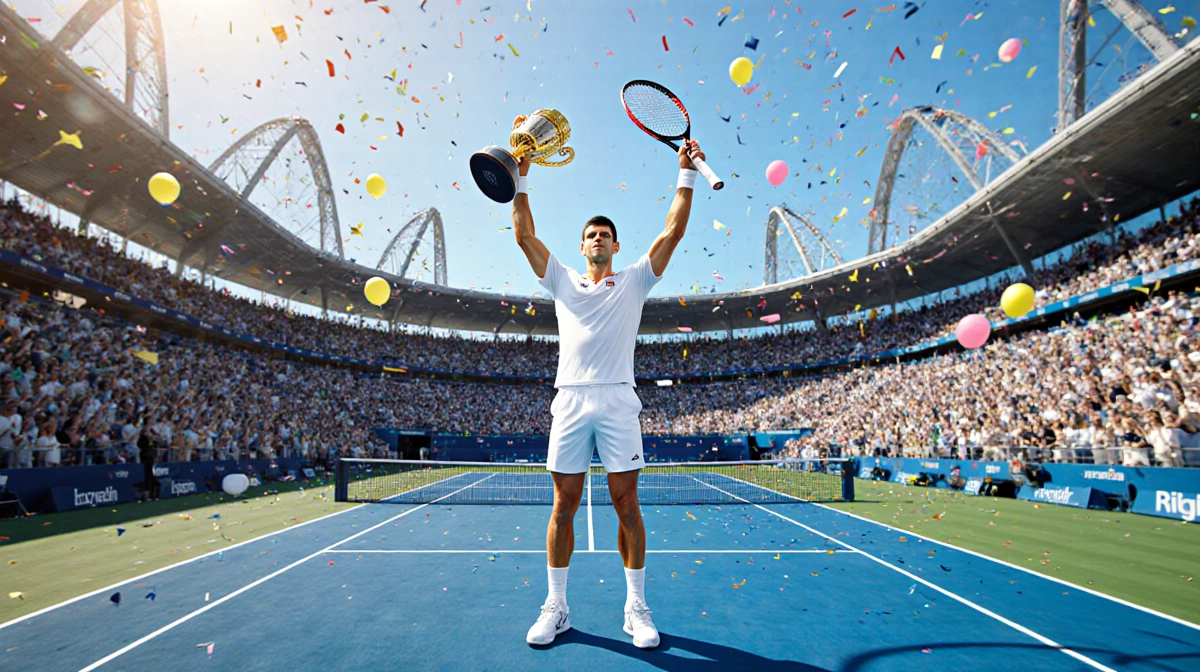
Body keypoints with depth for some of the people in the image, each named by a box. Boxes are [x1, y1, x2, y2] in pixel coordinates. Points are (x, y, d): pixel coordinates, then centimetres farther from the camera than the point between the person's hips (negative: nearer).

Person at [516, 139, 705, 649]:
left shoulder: (634, 281, 14)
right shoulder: (563, 281, 18)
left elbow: (673, 230, 8)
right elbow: (524, 235, 14)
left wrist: (686, 175, 7)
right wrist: (518, 181, 11)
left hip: (618, 401, -1)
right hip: (570, 401, 1)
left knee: (626, 503, 1)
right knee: (564, 506, 4)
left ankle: (636, 609, 13)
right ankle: (556, 607, 16)